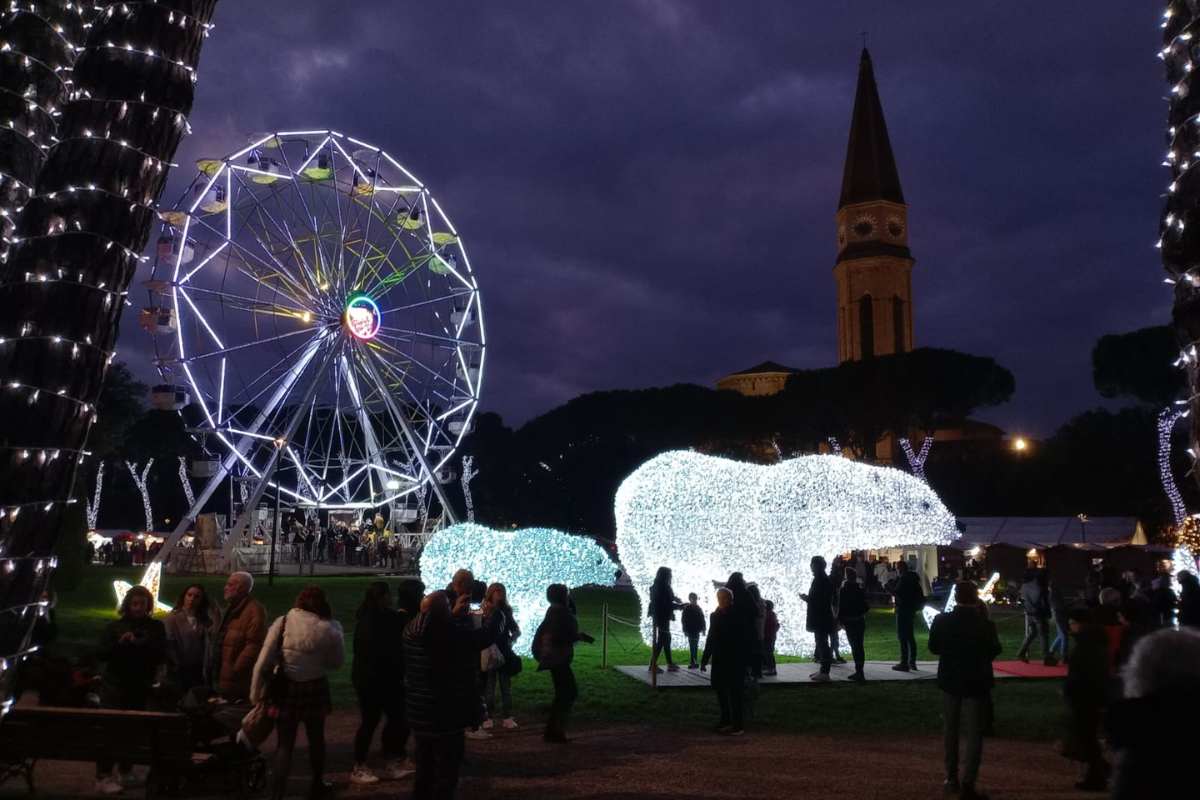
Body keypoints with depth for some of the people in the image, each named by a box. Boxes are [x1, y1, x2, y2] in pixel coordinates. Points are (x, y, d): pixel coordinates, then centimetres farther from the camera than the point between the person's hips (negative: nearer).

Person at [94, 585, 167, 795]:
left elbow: (161, 655, -3)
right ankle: (103, 777, -5)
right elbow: (101, 654, -3)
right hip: (114, 685, -1)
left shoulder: (156, 627, 4)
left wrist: (139, 644, -16)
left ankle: (126, 771, 20)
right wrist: (120, 643, -19)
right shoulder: (114, 626, 3)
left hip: (141, 687, 2)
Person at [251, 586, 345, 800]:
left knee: (284, 744, 11)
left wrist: (256, 694, -2)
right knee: (316, 739, 23)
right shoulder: (328, 628, -12)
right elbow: (337, 662, 1)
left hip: (286, 689, 0)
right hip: (316, 689, 1)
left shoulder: (282, 623, -10)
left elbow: (263, 663, -11)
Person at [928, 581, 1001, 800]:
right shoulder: (985, 625, -18)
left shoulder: (941, 621, -12)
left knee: (951, 730, 18)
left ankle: (952, 778, 26)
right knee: (974, 734, 4)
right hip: (976, 683, -3)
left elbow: (933, 648, 0)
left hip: (950, 681, 3)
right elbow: (995, 651, -2)